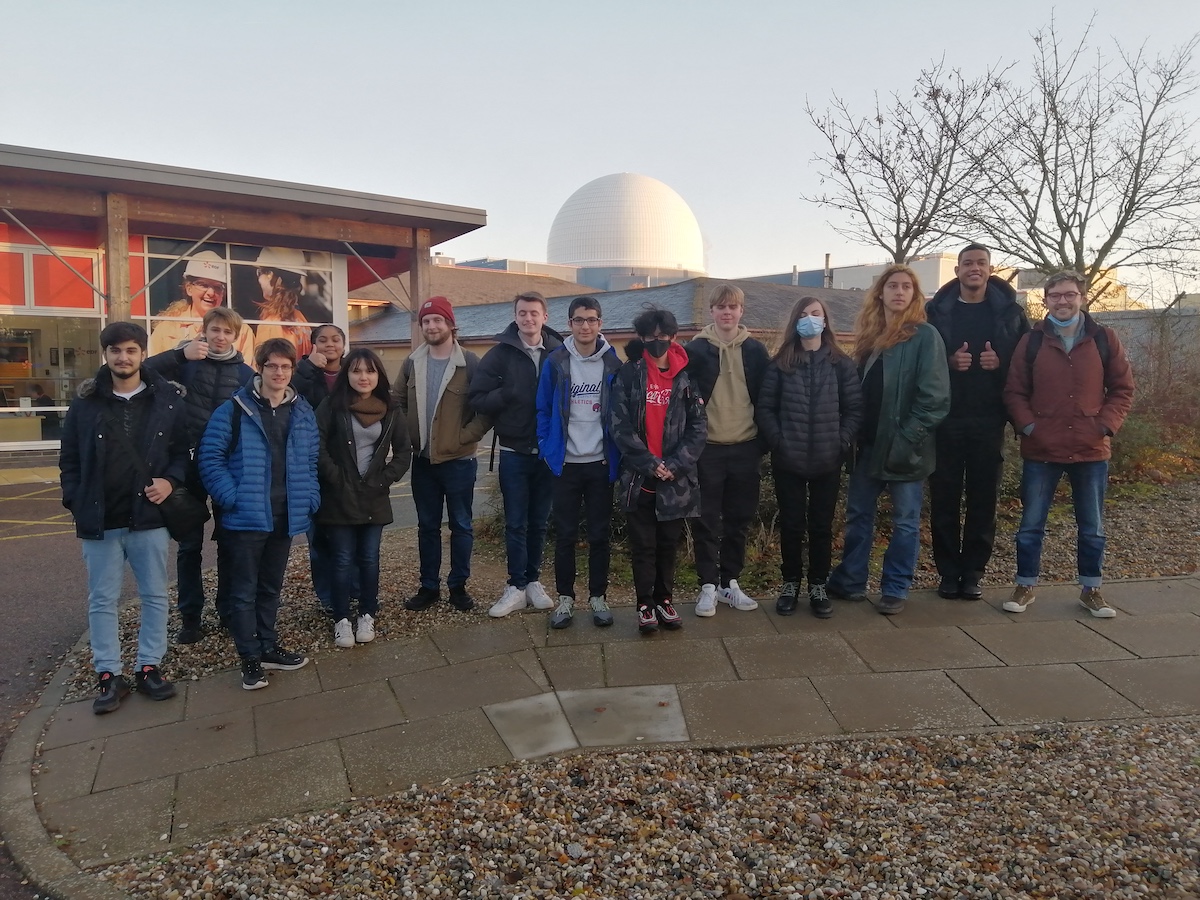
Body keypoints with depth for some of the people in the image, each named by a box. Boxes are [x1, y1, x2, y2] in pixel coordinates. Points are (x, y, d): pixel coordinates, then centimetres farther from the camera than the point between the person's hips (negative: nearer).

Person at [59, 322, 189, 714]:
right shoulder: (86, 403, 2)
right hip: (100, 520, 0)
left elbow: (183, 450, 5)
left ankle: (149, 668, 22)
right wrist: (77, 505, -3)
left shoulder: (167, 399, 0)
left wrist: (170, 479, -12)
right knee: (102, 600, 8)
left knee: (155, 595, 8)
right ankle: (109, 675, 19)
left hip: (149, 517, 0)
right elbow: (70, 460, 6)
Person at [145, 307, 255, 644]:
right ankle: (190, 617, 18)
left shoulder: (245, 373, 4)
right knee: (189, 544, 7)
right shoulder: (187, 361, 0)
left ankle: (229, 611, 23)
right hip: (189, 464, -1)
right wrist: (181, 354, -28)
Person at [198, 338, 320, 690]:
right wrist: (230, 497, -16)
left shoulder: (303, 413, 9)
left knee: (271, 587, 17)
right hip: (246, 516, -4)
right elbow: (210, 457, -8)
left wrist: (311, 499, 3)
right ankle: (250, 658, 15)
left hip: (286, 516, 5)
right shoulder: (234, 410, -7)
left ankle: (268, 647, 30)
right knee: (244, 590, 4)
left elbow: (311, 462, 15)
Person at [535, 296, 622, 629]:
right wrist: (546, 449, -4)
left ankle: (598, 597, 21)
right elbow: (543, 409, 2)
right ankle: (565, 597, 19)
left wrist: (618, 455, -1)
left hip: (601, 463, 1)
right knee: (565, 534, 6)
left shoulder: (613, 363, 1)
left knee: (599, 534, 8)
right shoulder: (555, 361, -1)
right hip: (565, 463, 0)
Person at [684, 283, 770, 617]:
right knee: (706, 521, 3)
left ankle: (730, 582, 23)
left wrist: (763, 442, 5)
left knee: (739, 520, 10)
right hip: (707, 448, -2)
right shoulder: (696, 349, 0)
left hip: (745, 448, 2)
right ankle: (708, 585, 14)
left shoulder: (755, 351, 6)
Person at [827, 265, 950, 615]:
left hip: (904, 447, -6)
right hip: (869, 443, 6)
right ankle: (850, 582, 25)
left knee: (905, 521, 7)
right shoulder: (871, 334, 11)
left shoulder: (925, 336, -8)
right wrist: (854, 434, 6)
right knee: (858, 514, 12)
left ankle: (896, 590, 18)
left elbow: (934, 397, -14)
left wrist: (908, 438, -18)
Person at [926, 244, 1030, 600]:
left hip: (989, 419, 1)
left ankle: (973, 572, 15)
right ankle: (948, 571, 13)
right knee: (944, 497, 2)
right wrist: (949, 362, -14)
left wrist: (1001, 363, -11)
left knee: (983, 498, 4)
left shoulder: (1010, 312, 7)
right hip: (946, 417, 0)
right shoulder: (936, 311, 5)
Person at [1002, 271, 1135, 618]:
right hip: (1041, 450, -1)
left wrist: (1107, 425, -6)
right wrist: (1028, 426, -10)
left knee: (1092, 527, 12)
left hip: (1091, 449, 1)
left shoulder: (1105, 339, 3)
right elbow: (1014, 391, 2)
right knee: (1031, 524, 7)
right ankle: (1026, 586, 20)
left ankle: (1091, 589, 26)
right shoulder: (1031, 342, 1)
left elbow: (1122, 388, 6)